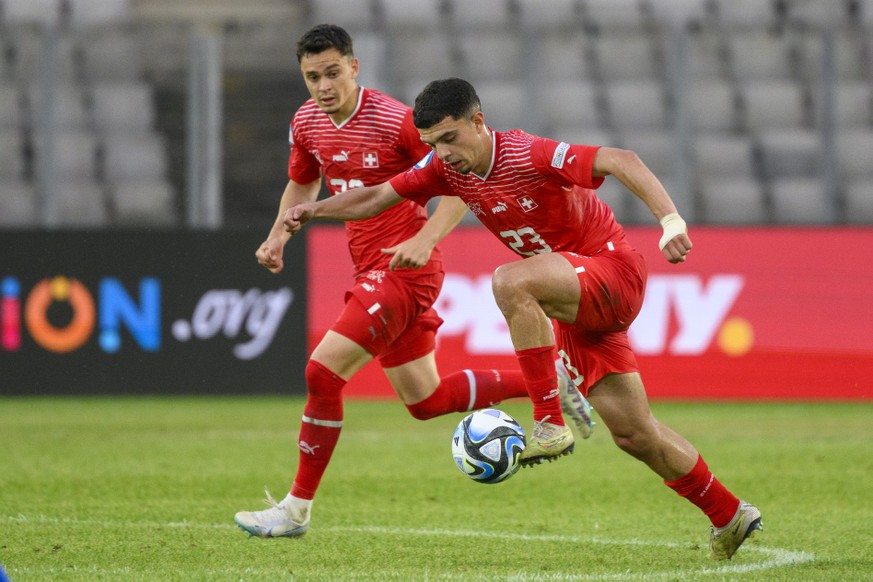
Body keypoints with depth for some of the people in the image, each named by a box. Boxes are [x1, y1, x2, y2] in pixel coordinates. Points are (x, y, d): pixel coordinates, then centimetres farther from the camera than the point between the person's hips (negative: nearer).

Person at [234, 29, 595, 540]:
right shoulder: (307, 123, 4)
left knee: (322, 372, -17)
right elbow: (303, 182, 24)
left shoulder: (396, 120, -18)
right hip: (373, 271, 9)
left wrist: (424, 240, -27)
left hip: (404, 269, -9)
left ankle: (296, 509, -8)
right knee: (426, 400, 15)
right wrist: (278, 235, 6)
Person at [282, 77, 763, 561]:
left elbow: (620, 161, -32)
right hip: (577, 303, 8)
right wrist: (312, 210, -5)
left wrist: (670, 220, -43)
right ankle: (729, 517, 22)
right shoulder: (446, 167, -2)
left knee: (510, 282, -34)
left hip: (613, 269, -8)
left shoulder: (526, 155, -24)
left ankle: (549, 424, -30)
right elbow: (377, 198, 7)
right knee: (633, 434, 7)